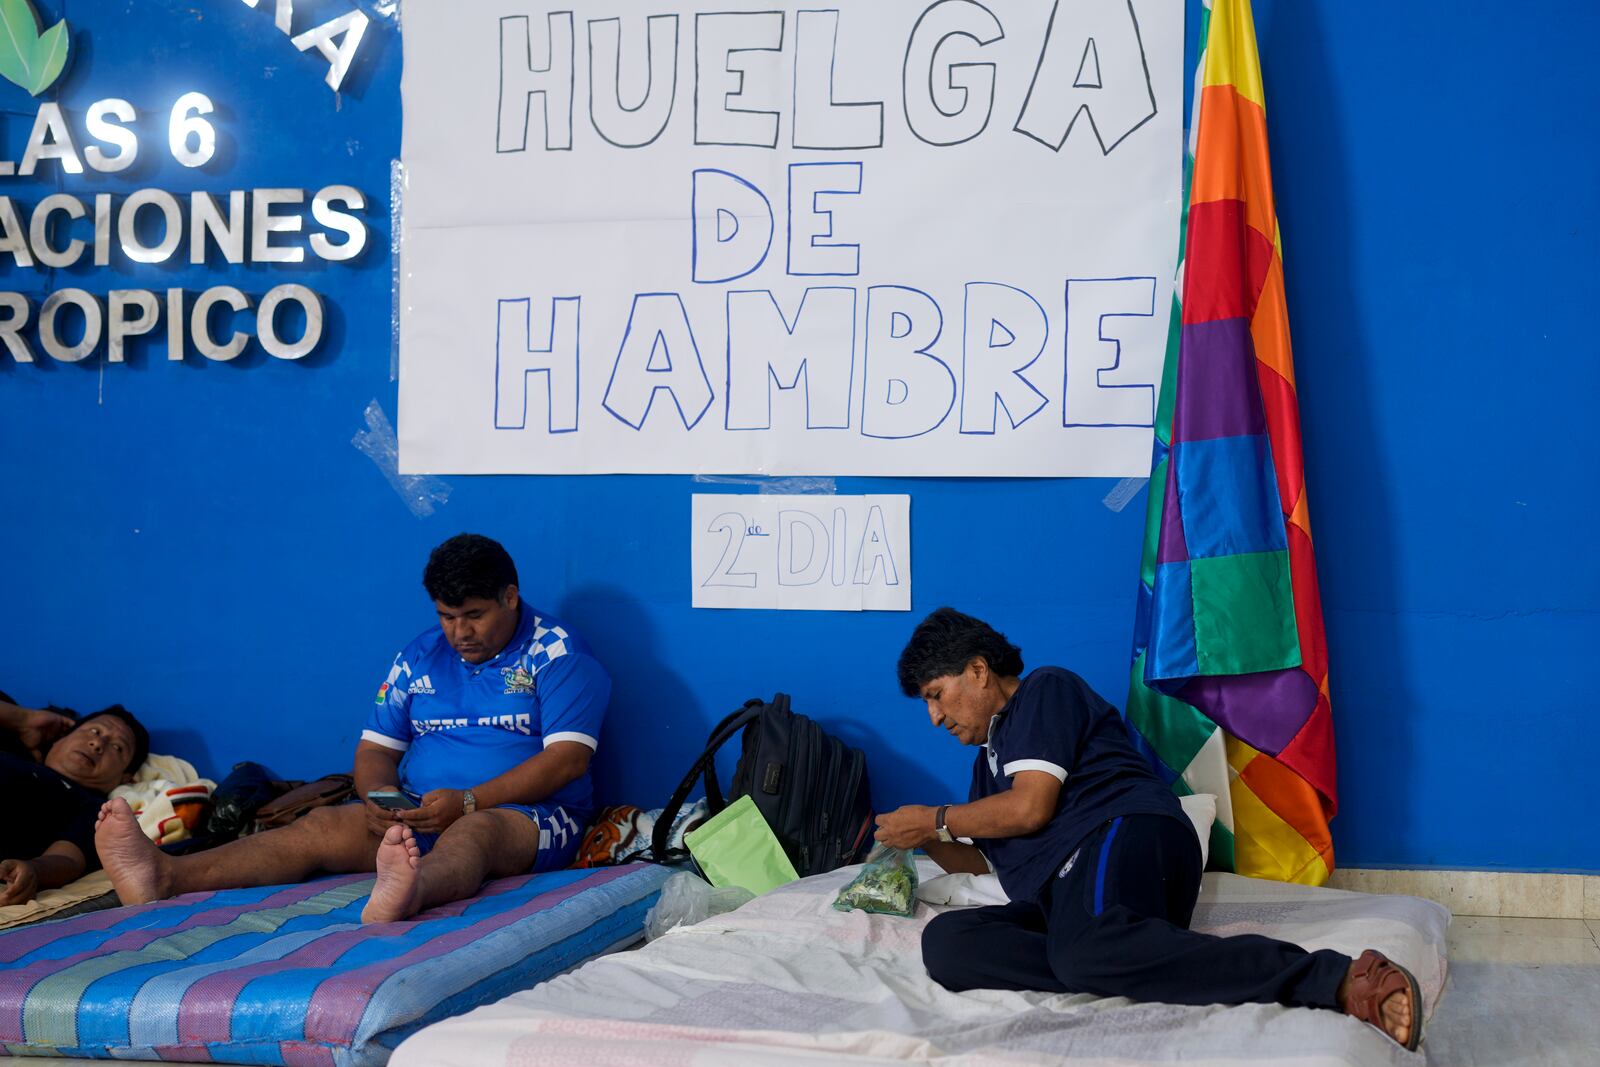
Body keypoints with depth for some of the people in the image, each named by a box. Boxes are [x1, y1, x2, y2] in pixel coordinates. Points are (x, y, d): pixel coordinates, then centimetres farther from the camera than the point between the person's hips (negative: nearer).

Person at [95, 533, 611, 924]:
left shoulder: (557, 654, -2)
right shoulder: (419, 658, 16)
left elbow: (569, 757, -13)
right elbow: (375, 749, 15)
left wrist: (467, 801, -22)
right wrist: (379, 796, -10)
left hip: (526, 814, -5)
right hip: (419, 813, 6)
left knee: (475, 831, -40)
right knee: (322, 826, -19)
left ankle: (407, 893, -77)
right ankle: (165, 877, -40)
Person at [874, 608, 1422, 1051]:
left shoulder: (1045, 689, 11)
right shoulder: (991, 756, 38)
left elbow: (1031, 807, -2)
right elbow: (976, 861, 43)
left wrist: (935, 819, 10)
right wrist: (925, 839, 23)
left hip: (1123, 833, -8)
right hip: (1057, 891, 8)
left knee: (1088, 948, -44)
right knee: (946, 941, -21)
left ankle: (1342, 980, -49)